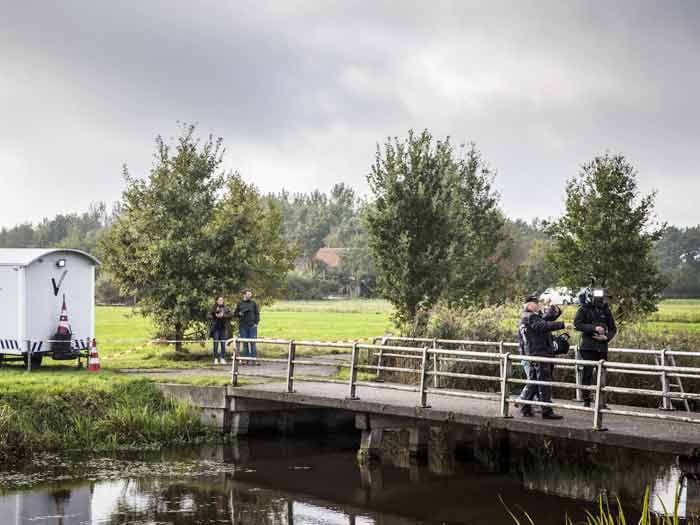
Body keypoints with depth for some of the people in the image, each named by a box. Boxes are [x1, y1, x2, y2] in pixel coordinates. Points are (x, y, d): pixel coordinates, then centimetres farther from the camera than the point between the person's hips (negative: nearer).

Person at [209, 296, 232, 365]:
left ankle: (223, 359, 5)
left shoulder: (226, 308, 8)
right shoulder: (214, 308, 7)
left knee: (223, 344, 0)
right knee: (216, 343, -2)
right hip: (216, 328, -1)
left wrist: (223, 315, -14)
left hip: (224, 328, 1)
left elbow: (231, 315, -4)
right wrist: (215, 316, -13)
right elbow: (209, 316, 3)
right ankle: (216, 359, 2)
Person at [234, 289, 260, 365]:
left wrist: (256, 323, -3)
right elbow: (235, 314, 13)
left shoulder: (253, 303, 8)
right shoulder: (240, 304, 9)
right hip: (243, 326, 1)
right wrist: (239, 314, -8)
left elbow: (257, 313, 8)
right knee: (245, 343, 4)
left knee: (253, 342, -4)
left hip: (252, 326, -1)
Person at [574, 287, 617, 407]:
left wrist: (606, 337, -7)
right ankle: (586, 400, 4)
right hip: (588, 347, -4)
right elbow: (577, 324, -14)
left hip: (602, 347, 4)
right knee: (588, 373, -2)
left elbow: (613, 329, 13)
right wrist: (594, 328, -21)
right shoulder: (584, 310, -2)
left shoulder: (606, 311, 9)